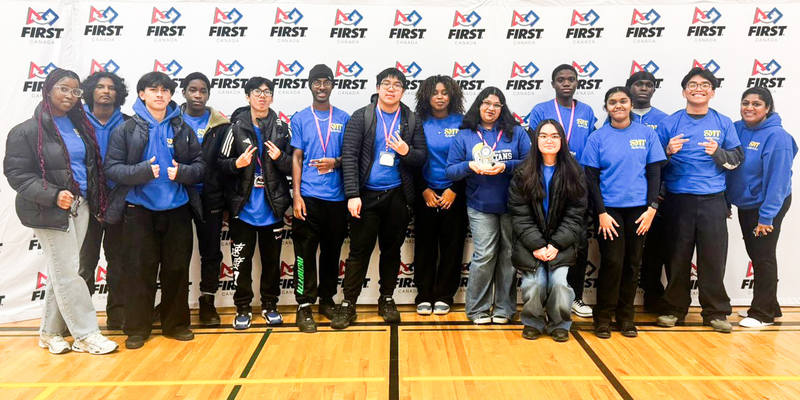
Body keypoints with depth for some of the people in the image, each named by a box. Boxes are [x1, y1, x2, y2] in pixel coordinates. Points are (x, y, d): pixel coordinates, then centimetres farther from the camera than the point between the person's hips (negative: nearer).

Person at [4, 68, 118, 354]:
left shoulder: (80, 125, 11)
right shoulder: (27, 131, -6)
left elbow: (93, 166, 17)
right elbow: (17, 173, -8)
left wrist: (97, 200, 7)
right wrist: (53, 196, -21)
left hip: (81, 206, 6)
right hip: (51, 210, -6)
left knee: (60, 271, 12)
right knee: (67, 272, -2)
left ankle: (50, 331, 24)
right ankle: (86, 335, 6)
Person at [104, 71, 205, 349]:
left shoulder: (183, 129, 5)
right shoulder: (127, 129, 0)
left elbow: (200, 165, 4)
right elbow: (112, 168, -6)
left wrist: (182, 172, -16)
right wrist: (142, 171, -21)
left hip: (177, 209, 2)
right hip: (139, 210, -2)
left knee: (177, 268, 9)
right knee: (140, 270, 4)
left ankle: (176, 323, 23)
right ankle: (137, 328, 18)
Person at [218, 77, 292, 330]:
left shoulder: (282, 129, 2)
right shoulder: (236, 127, -1)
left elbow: (293, 167, 2)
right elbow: (221, 165, -1)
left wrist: (280, 157, -17)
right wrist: (237, 164, -21)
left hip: (272, 208, 1)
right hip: (243, 207, -1)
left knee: (271, 259, 11)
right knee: (241, 260, 7)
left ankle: (269, 305, 26)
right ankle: (243, 307, 21)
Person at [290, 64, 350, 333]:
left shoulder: (343, 119, 8)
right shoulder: (300, 119, 5)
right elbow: (296, 158, 2)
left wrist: (335, 163, -13)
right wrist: (296, 195, -6)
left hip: (337, 197, 2)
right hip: (308, 197, -2)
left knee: (332, 251, 10)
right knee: (305, 253, -1)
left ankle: (327, 299, 25)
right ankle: (304, 305, 9)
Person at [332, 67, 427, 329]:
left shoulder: (412, 121, 6)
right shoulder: (361, 117, -2)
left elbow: (422, 157, 5)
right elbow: (349, 156, -7)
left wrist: (407, 152, -19)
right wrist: (352, 195, -15)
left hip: (397, 196, 2)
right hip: (366, 195, -2)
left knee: (392, 249, 12)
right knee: (359, 250, 3)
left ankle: (387, 300, 28)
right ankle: (348, 304, 13)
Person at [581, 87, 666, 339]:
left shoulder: (646, 134, 5)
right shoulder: (598, 138, 1)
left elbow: (655, 173, 5)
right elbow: (591, 177, -1)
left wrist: (652, 207, -5)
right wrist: (601, 212, -9)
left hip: (639, 209, 2)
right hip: (609, 209, -2)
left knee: (633, 263, 6)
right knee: (612, 262, -4)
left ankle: (625, 316, 19)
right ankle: (603, 317, 9)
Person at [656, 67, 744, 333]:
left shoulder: (723, 123, 7)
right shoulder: (669, 123, 3)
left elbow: (737, 158, 7)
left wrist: (718, 152, -12)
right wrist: (668, 151, -16)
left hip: (713, 200, 1)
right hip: (678, 199, -1)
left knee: (714, 257, 2)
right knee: (678, 257, 5)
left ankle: (716, 311, 15)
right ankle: (674, 308, 17)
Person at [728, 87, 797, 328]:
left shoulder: (777, 136, -17)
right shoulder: (736, 129, 0)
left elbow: (777, 179, -19)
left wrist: (766, 216, -20)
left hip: (767, 206, -6)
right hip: (744, 203, 6)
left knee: (763, 258, 2)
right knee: (755, 255, 15)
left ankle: (763, 313, 14)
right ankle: (769, 307, 30)